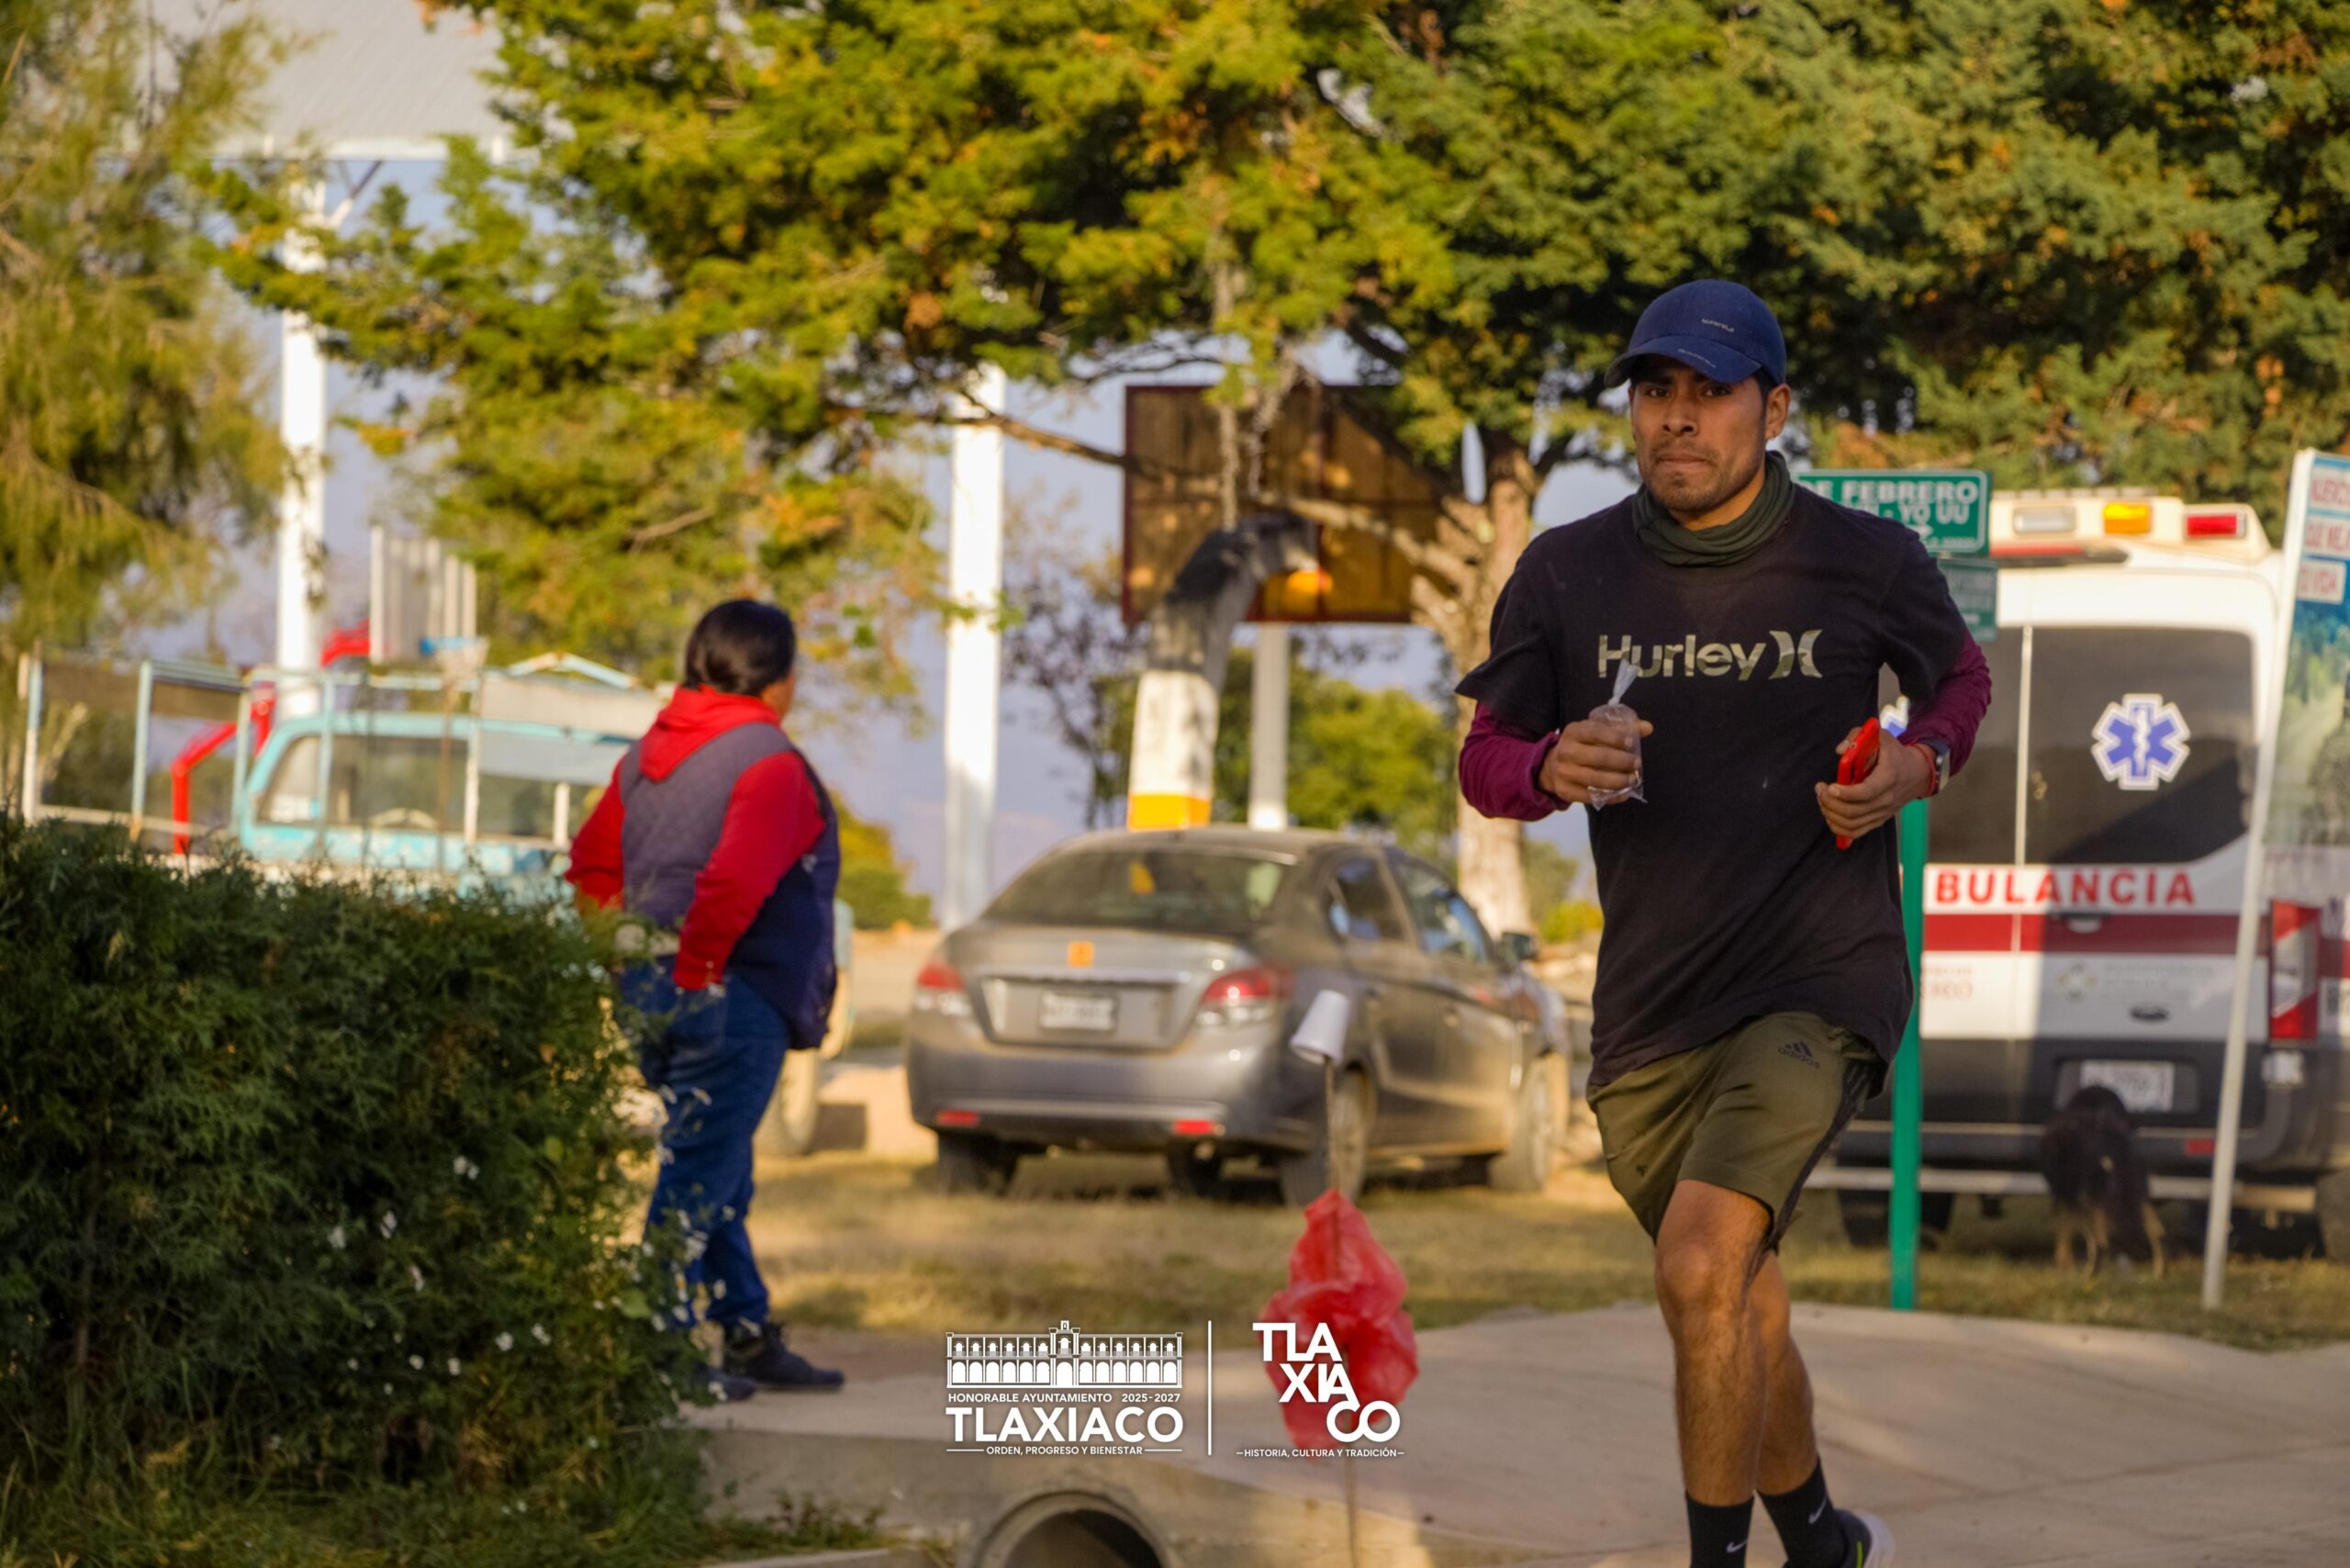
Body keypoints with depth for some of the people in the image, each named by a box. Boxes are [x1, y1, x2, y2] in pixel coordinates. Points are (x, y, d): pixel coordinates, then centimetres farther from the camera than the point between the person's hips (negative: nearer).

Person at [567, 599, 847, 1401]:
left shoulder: (650, 753, 14)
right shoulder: (769, 764, -13)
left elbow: (592, 861, 18)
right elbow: (733, 883, -26)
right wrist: (695, 973, -17)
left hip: (648, 988, 9)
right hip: (731, 999, -9)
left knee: (719, 1178, 17)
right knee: (698, 1176, -5)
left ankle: (749, 1338, 23)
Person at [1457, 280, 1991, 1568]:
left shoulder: (1867, 564, -5)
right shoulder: (1566, 574, -1)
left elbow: (1960, 676, 15)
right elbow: (1484, 758, 6)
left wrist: (1919, 765, -7)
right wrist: (1551, 769, -17)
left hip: (1821, 978, -4)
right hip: (1650, 1003, 4)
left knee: (1703, 1265, -25)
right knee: (1733, 1313, 18)